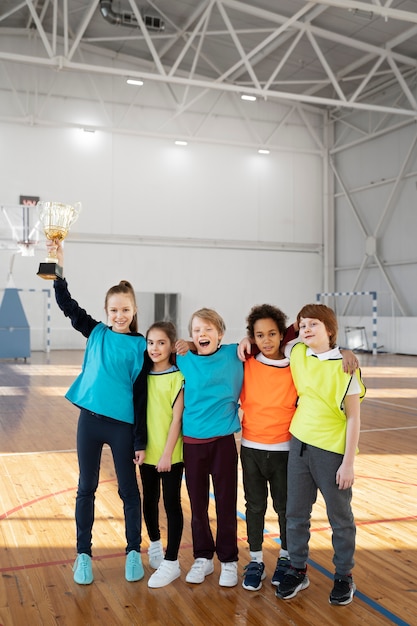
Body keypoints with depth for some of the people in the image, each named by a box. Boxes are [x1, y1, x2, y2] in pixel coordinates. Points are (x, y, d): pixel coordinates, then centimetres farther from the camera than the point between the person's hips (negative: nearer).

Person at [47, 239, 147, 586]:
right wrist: (59, 266, -11)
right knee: (86, 488, 11)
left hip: (122, 424, -2)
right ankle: (84, 554, 25)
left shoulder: (139, 345, -4)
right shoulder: (96, 333, 4)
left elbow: (141, 395, -4)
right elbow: (67, 304, 1)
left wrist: (140, 441, -5)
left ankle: (134, 552, 26)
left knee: (128, 489, 9)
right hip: (90, 419, 2)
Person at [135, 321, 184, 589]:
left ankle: (171, 562, 12)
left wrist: (167, 453, -15)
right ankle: (155, 545, 39)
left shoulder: (177, 377, -11)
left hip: (171, 454, -5)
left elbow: (177, 417, -13)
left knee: (171, 504, 3)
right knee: (149, 501, 17)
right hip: (147, 451, 5)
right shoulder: (144, 375, 3)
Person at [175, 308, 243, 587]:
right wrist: (181, 349, -2)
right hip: (192, 441, 2)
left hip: (223, 441, -1)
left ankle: (229, 560, 24)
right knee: (198, 503, 12)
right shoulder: (184, 360, -1)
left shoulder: (233, 355, -4)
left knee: (226, 503, 8)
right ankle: (203, 558, 29)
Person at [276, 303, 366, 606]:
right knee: (296, 513, 13)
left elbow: (353, 417, -10)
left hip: (332, 450, -4)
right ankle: (298, 570, 30)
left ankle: (344, 577, 27)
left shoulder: (344, 366, -12)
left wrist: (348, 462, -12)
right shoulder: (297, 354, 1)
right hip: (300, 444, 5)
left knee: (340, 518, 10)